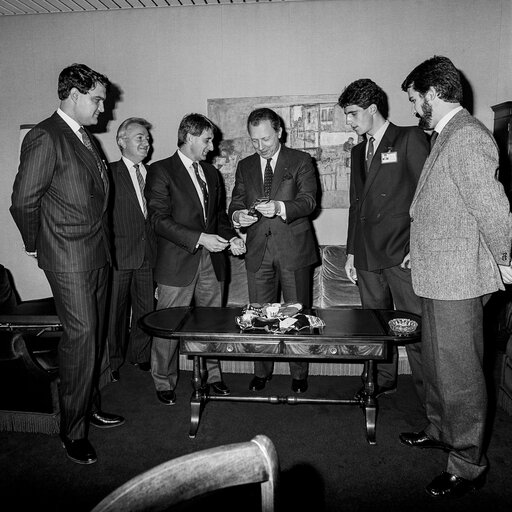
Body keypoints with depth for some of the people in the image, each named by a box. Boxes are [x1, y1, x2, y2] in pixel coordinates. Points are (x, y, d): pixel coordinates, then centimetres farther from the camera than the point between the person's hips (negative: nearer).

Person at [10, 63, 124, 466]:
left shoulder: (86, 138, 16)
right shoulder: (44, 138, -11)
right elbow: (23, 202, -11)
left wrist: (101, 242, 15)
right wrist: (36, 245, 0)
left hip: (98, 254, 8)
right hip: (69, 256, -8)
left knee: (95, 334, 14)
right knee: (80, 335, -6)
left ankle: (91, 406, 31)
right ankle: (73, 430, 10)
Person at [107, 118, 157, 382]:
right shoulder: (110, 172, -3)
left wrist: (157, 248, 4)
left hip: (148, 253, 4)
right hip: (119, 253, -4)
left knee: (146, 306, 11)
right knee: (116, 308, 6)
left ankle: (141, 355, 28)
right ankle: (113, 360, 22)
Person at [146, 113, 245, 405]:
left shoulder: (211, 173, 15)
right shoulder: (161, 171, -5)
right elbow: (159, 219, -14)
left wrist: (231, 238, 2)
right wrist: (200, 238, -20)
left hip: (212, 260, 6)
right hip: (178, 263, -5)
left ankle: (213, 374, 29)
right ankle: (164, 382, 23)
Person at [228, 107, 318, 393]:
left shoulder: (301, 161, 1)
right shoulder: (245, 166, 13)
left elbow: (309, 200, -9)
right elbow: (236, 201, 11)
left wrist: (280, 207, -27)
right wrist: (237, 215, -14)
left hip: (293, 250, -3)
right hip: (258, 251, 3)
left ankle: (299, 375, 21)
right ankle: (262, 373, 24)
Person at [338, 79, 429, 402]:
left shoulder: (410, 138, -2)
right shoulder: (359, 151, 19)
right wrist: (351, 252, 16)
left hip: (403, 255, -6)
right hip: (368, 255, 7)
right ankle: (383, 381, 29)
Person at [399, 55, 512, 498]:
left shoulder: (467, 137, -18)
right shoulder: (445, 136, 13)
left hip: (458, 280, -10)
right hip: (439, 277, 10)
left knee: (460, 374, 3)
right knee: (437, 361, 22)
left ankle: (469, 465, 21)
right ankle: (441, 431, 42)